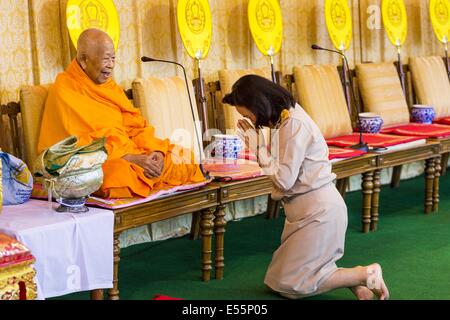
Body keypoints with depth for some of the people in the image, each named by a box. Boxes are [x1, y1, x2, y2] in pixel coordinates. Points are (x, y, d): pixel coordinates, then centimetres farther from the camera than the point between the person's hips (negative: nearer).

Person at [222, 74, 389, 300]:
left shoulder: (294, 124, -20)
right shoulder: (285, 118, 8)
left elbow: (284, 180, -21)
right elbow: (281, 170, 9)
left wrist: (258, 147, -14)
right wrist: (254, 142, 5)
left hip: (318, 210, -10)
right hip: (304, 208, 10)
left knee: (288, 284, -3)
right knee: (282, 277, 12)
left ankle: (365, 276, 0)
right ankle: (354, 279, 6)